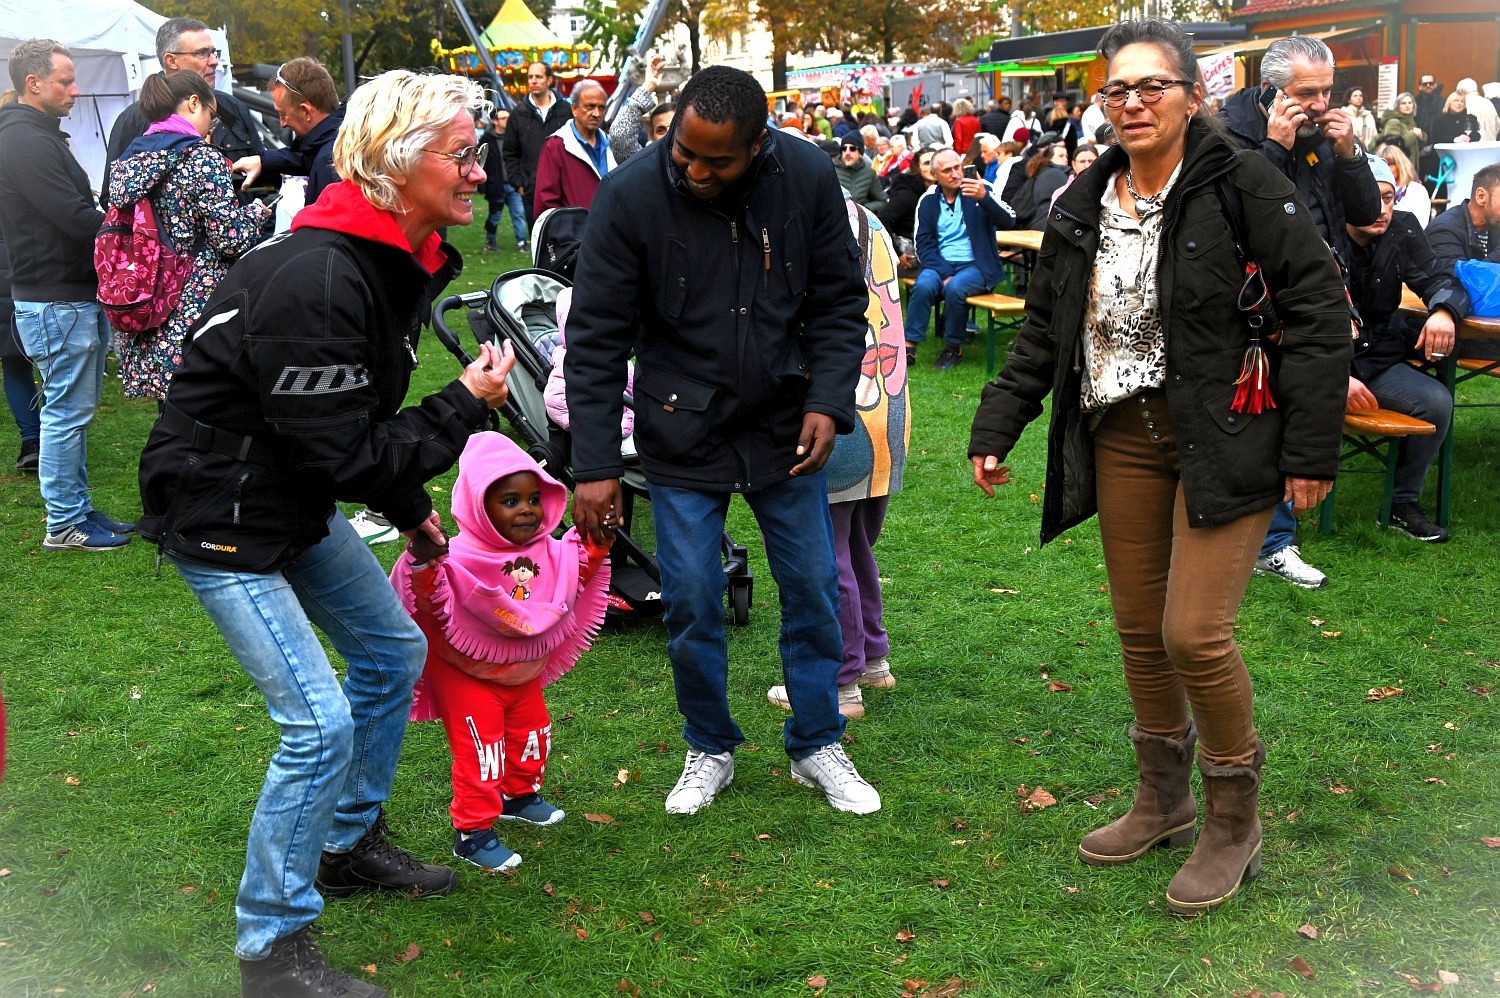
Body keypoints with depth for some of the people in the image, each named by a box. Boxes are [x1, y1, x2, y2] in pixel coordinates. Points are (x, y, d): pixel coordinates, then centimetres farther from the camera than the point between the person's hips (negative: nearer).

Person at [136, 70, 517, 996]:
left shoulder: (396, 259, 2)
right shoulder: (315, 283, -30)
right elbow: (342, 454, -27)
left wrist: (411, 505, 21)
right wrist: (467, 407, -19)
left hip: (300, 500, 10)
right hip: (222, 517, -10)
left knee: (393, 651, 18)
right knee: (319, 720, -11)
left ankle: (350, 842, 38)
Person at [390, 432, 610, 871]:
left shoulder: (547, 551, -8)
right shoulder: (461, 558, -30)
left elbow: (579, 572, 10)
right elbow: (431, 600, -38)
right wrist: (423, 559, -54)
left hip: (523, 674, 7)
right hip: (468, 677, -7)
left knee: (532, 735, 23)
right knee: (480, 752, -5)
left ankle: (519, 795, 49)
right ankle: (471, 833, 6)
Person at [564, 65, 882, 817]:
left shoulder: (808, 179, -11)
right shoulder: (629, 196, -16)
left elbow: (839, 302, 0)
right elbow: (596, 339, -13)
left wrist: (829, 401, -13)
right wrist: (594, 465, -17)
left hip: (784, 427, 2)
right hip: (682, 436, -2)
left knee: (812, 591, 9)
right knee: (691, 605, 4)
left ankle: (817, 747, 28)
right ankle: (709, 750, 27)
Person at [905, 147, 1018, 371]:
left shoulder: (981, 190, 1)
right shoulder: (928, 201, 7)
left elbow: (1009, 222, -11)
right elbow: (924, 244, 1)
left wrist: (984, 197, -29)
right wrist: (944, 273, -16)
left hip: (976, 264, -2)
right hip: (941, 264, 2)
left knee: (955, 288, -32)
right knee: (923, 285, -30)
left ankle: (954, 348, -12)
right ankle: (909, 346, -23)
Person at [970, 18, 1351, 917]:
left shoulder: (1246, 189, -9)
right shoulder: (1084, 207, 9)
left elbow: (1320, 315, -10)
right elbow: (1043, 332, 15)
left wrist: (1312, 450, -13)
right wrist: (996, 430, 9)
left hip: (1223, 438, -6)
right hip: (1121, 438, 6)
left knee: (1194, 632, -11)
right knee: (1141, 632, 12)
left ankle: (1234, 822, 11)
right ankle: (1165, 801, 32)